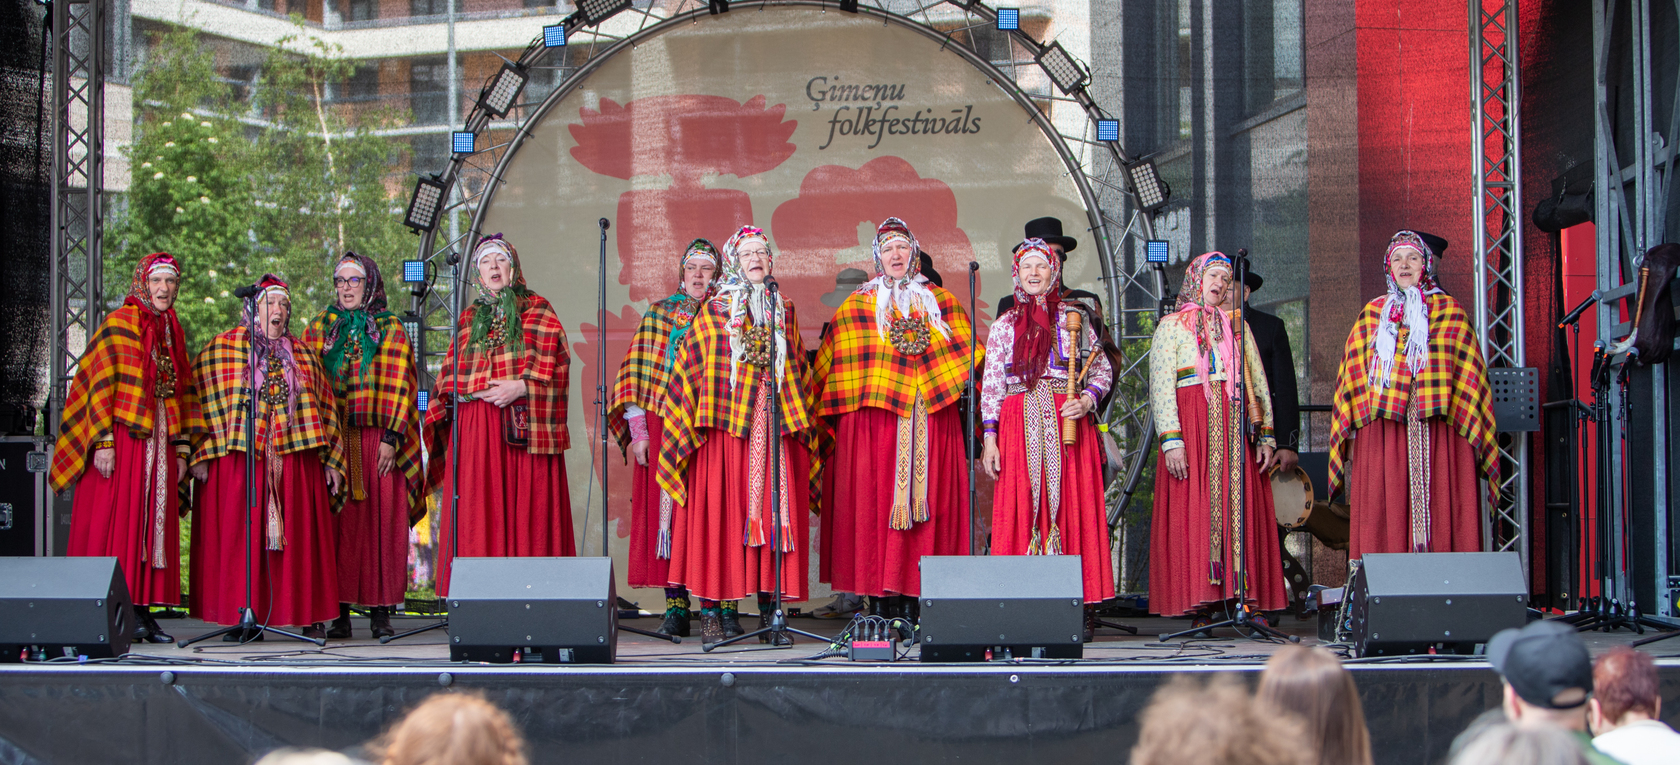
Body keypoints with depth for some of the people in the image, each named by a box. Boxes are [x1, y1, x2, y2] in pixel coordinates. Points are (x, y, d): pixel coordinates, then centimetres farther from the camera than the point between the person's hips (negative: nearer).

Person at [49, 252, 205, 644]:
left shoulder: (172, 331, 16)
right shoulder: (120, 324, -3)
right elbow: (101, 386, -8)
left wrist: (182, 447, 12)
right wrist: (104, 441, -16)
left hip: (159, 444, 6)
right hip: (123, 438, -6)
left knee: (154, 522, 3)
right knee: (116, 520, -7)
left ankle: (141, 608, 5)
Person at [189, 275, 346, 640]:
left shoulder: (302, 354, 17)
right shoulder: (223, 348, 7)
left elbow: (324, 407, 17)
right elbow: (201, 400, 2)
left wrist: (332, 461, 10)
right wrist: (201, 454, -7)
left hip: (295, 460, 2)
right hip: (238, 459, -2)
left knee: (300, 537, -1)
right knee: (243, 537, -5)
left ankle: (309, 616, 4)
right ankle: (244, 618, -1)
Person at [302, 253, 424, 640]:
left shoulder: (390, 329, 9)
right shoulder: (320, 328, 15)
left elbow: (398, 387, 2)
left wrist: (391, 437, -8)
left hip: (377, 438, -1)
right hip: (332, 440, 1)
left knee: (382, 521, -4)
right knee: (339, 524, -3)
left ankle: (380, 612, 0)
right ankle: (339, 612, -1)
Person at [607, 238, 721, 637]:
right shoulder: (657, 315, 12)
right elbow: (635, 376, 7)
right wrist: (638, 432, -1)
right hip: (662, 428, 1)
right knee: (666, 510, -4)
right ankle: (676, 607, -1)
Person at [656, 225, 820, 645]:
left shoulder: (784, 311, 17)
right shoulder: (716, 311, 7)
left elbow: (799, 369, 21)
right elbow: (689, 367, 5)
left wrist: (802, 418, 15)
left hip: (778, 428, 3)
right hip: (725, 426, -3)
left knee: (775, 511, -2)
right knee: (719, 511, -7)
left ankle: (769, 607, 2)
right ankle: (713, 609, -4)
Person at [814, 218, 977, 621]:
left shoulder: (942, 303, 15)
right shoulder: (858, 307, 10)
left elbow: (969, 358, 16)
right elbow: (829, 368, 8)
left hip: (931, 421, 1)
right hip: (875, 418, -1)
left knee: (929, 497, -5)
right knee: (876, 500, -7)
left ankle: (913, 598, -3)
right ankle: (883, 602, -5)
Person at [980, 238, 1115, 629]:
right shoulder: (1003, 325, 13)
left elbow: (1102, 370, 11)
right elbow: (990, 385, 10)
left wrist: (1086, 401, -8)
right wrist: (989, 438, 2)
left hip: (1068, 423, -1)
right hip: (1018, 426, 1)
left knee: (1072, 507, -5)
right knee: (1019, 510, -6)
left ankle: (1080, 607, -4)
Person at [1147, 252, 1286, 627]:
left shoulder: (1238, 327, 20)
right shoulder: (1172, 326, 8)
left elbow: (1258, 384, 16)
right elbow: (1161, 387, -1)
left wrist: (1265, 435, 4)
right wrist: (1171, 440, -13)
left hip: (1236, 427, 3)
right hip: (1193, 424, -3)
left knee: (1242, 508, -3)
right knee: (1196, 510, -7)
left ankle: (1247, 599, -4)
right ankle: (1201, 606, -8)